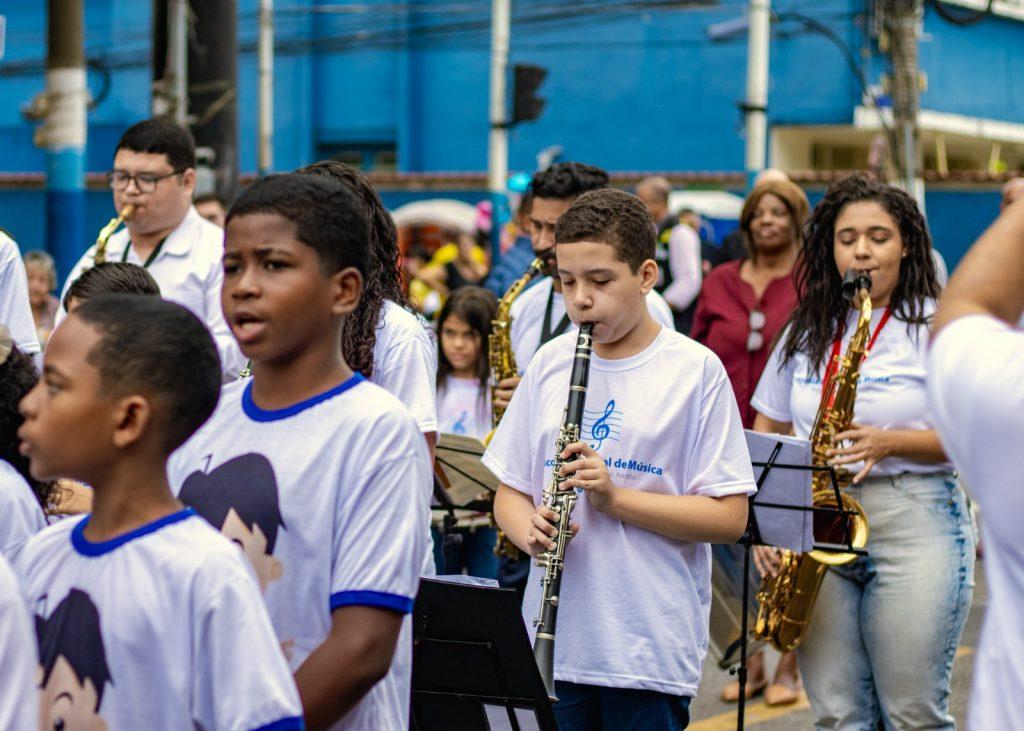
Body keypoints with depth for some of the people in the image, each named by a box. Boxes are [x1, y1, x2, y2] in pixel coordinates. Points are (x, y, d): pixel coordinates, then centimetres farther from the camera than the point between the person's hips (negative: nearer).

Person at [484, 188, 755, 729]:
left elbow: (729, 517, -7)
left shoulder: (695, 369, -4)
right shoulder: (550, 364, 8)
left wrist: (615, 497, -18)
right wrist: (529, 531, -10)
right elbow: (508, 492, 13)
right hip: (553, 644, 4)